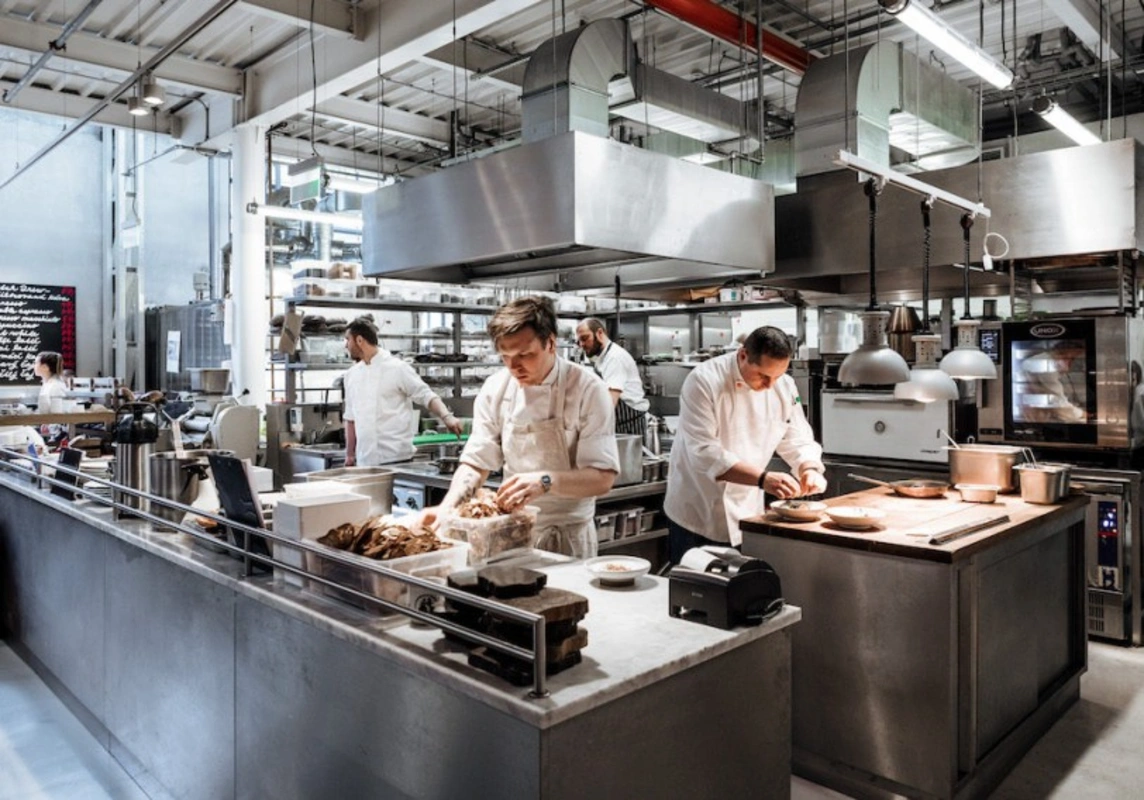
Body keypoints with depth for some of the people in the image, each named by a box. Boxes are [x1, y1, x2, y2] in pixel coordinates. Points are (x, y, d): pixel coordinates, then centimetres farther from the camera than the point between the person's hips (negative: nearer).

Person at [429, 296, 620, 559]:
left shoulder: (587, 389, -14)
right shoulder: (496, 388, -2)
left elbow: (603, 477, -17)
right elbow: (477, 463, 1)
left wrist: (545, 481, -33)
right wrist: (447, 507, -16)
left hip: (567, 537, -3)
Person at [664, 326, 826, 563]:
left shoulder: (784, 387, -2)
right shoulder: (704, 381, -20)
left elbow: (797, 439, 6)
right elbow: (704, 452, -27)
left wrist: (810, 469, -16)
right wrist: (762, 479, -35)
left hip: (748, 515, 5)